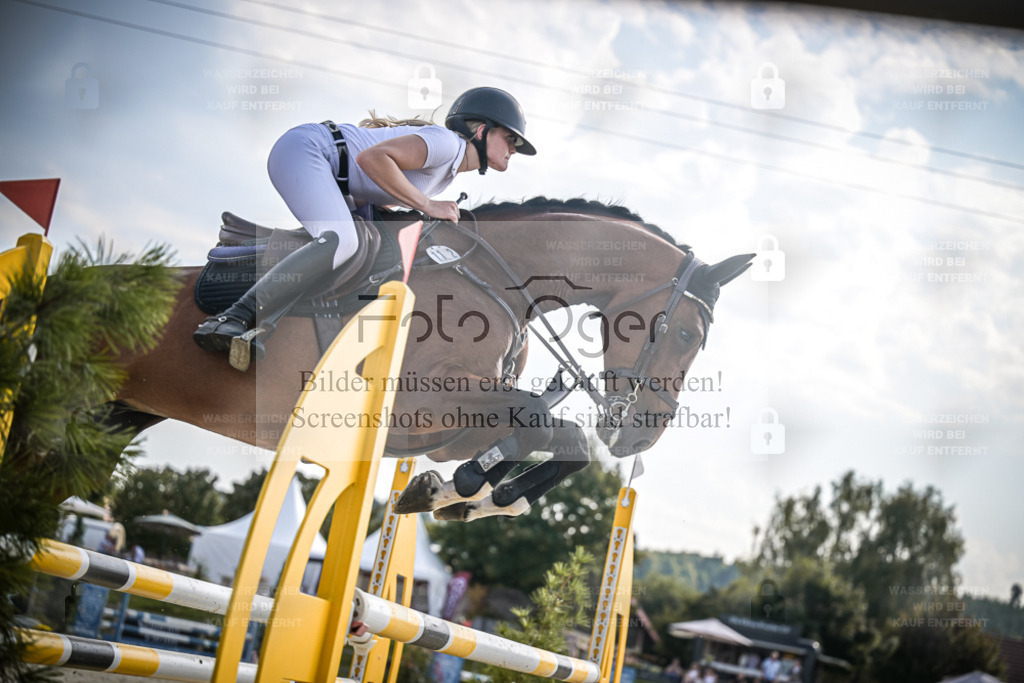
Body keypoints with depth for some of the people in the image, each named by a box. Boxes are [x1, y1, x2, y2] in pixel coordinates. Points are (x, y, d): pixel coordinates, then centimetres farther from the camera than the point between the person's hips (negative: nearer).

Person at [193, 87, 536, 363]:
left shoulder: (449, 170, 17)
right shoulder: (448, 142, -13)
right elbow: (372, 157, -25)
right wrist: (427, 206, -22)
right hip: (303, 147, -11)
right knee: (340, 242, -32)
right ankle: (233, 320, -36)